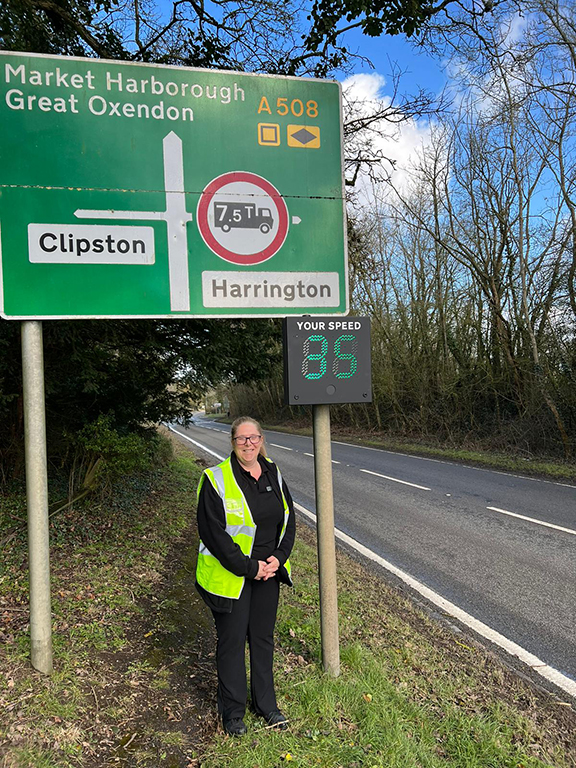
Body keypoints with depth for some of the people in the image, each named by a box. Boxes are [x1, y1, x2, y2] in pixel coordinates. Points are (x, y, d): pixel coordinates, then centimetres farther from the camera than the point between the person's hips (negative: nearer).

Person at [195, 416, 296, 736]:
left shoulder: (273, 474, 2)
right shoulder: (216, 479, -16)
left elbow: (288, 519, 8)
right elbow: (213, 533, -18)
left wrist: (279, 557, -7)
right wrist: (248, 567, -18)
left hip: (268, 573, 5)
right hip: (229, 575, -5)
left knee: (263, 637, 18)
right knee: (232, 641, 9)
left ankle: (266, 703, 37)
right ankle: (233, 710, 30)